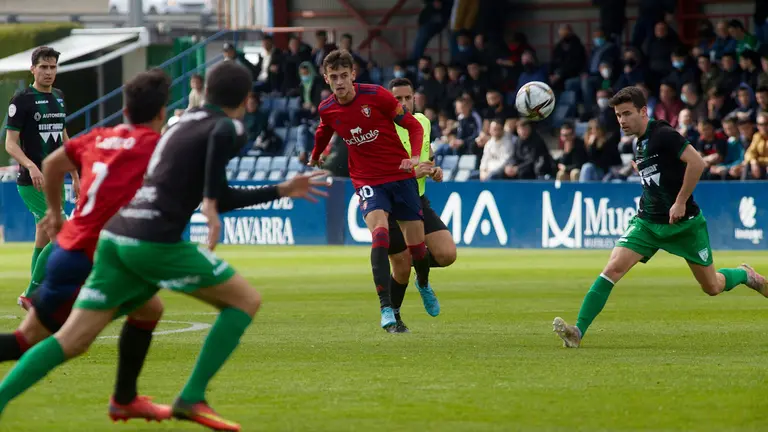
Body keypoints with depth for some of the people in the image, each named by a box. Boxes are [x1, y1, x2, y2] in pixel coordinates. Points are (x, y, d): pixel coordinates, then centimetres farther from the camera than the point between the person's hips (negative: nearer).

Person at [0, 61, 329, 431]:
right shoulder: (231, 128, 2)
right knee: (245, 300, 8)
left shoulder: (185, 121, 27)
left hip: (115, 237, 8)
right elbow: (222, 136, -27)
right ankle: (192, 399, 1)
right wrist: (211, 204, -24)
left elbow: (218, 199, 35)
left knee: (71, 340, 5)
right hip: (155, 243, -8)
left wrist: (282, 190, 39)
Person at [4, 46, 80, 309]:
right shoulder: (22, 100, -9)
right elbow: (10, 144, -13)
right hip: (32, 183, -7)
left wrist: (74, 175, 21)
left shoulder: (58, 98, 13)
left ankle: (34, 297, 16)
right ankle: (32, 295, -7)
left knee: (45, 240, 9)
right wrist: (31, 166, -29)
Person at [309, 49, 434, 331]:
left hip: (401, 176, 0)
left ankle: (424, 284, 42)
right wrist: (314, 158, 37)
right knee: (380, 234, -27)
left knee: (417, 244, 5)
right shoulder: (327, 110, -4)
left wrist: (415, 157, -22)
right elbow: (323, 132, 22)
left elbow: (414, 125, -7)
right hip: (367, 181, 0)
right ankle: (386, 309, -29)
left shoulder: (376, 96, -14)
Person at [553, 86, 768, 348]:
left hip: (683, 223, -6)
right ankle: (578, 332, -20)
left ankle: (745, 275, 41)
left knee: (712, 287, 7)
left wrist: (681, 202, -22)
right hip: (648, 223, 6)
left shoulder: (663, 135, -15)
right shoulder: (639, 144, 9)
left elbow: (697, 163, -23)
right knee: (613, 269, -15)